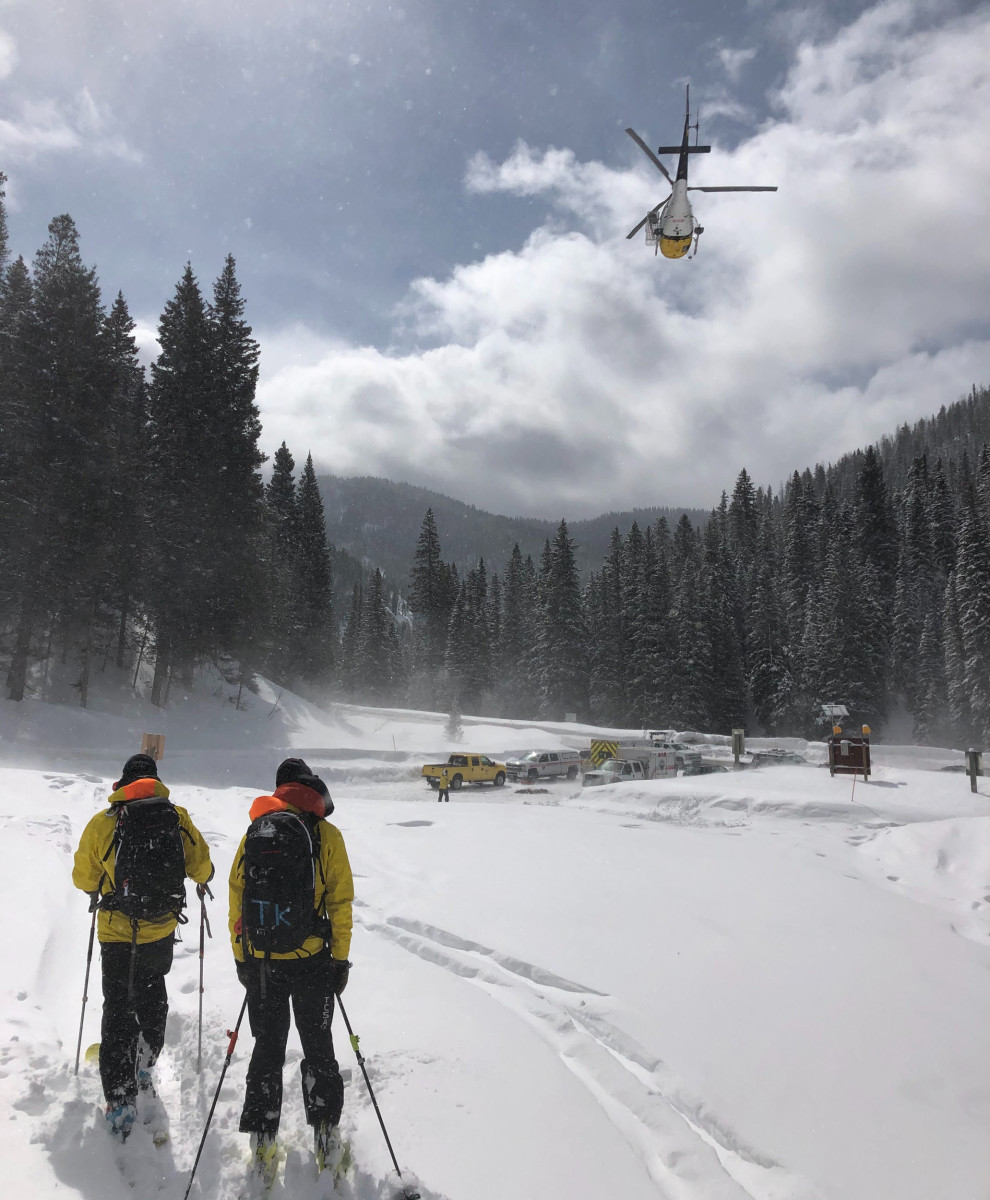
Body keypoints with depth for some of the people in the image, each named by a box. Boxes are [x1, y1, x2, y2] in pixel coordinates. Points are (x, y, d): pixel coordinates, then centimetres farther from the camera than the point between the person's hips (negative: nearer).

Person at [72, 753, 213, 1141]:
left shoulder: (101, 823, -8)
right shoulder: (177, 818, -7)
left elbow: (83, 878, 3)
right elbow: (201, 866, -1)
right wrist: (202, 881, 22)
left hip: (117, 935, -1)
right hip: (162, 932, 1)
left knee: (118, 1010, 10)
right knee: (152, 990, 29)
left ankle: (120, 1102, 8)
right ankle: (144, 1061, 25)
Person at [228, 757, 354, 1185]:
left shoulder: (253, 832, 4)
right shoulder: (326, 834, -5)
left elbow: (236, 899, 5)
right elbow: (340, 902, -6)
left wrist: (241, 958, 13)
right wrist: (340, 959, 1)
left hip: (260, 961, 2)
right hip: (312, 961, -2)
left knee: (267, 1049, 16)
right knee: (318, 1047, 15)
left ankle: (262, 1144, 19)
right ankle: (325, 1137, 20)